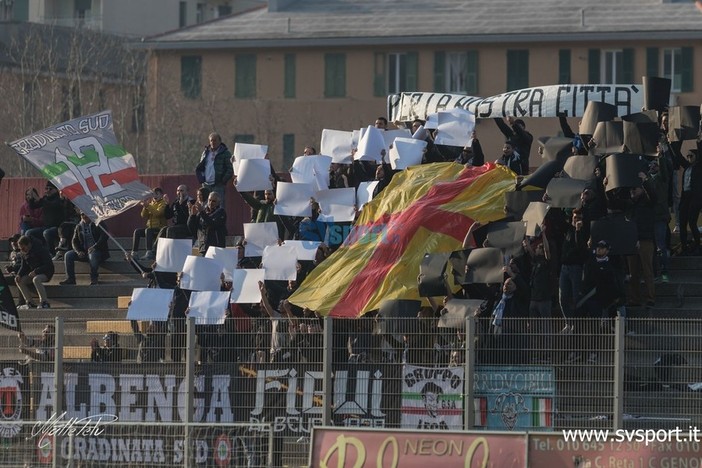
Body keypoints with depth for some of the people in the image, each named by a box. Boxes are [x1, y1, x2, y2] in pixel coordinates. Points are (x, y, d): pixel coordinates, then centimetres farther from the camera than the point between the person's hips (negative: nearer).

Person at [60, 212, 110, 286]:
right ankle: (70, 279, -18)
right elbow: (74, 241, 13)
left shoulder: (98, 224, 1)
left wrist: (95, 247, -26)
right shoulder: (79, 227, 15)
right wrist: (78, 251, -8)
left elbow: (104, 236, -12)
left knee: (92, 255, -41)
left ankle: (94, 279, -30)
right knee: (68, 255, -18)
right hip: (83, 252, 5)